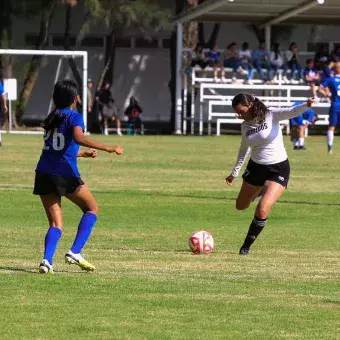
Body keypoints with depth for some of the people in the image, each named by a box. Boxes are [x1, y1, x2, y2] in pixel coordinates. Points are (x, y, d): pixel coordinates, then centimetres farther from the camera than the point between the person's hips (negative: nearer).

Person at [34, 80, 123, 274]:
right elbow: (79, 138, -24)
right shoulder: (74, 117, -3)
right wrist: (108, 148, -24)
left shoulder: (51, 118, 19)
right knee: (92, 208, 15)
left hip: (44, 174, 6)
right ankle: (75, 252, 0)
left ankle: (47, 260, -17)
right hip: (66, 174, -6)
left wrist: (85, 154, 42)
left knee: (56, 224, 8)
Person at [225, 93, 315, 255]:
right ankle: (259, 191, 53)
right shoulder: (245, 126, 1)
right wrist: (234, 173, 23)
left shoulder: (271, 116, -15)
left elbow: (291, 112, -33)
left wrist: (306, 106, -54)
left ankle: (246, 246, 1)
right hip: (255, 167, 6)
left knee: (262, 210, -19)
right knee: (240, 206, 19)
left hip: (278, 169, -6)